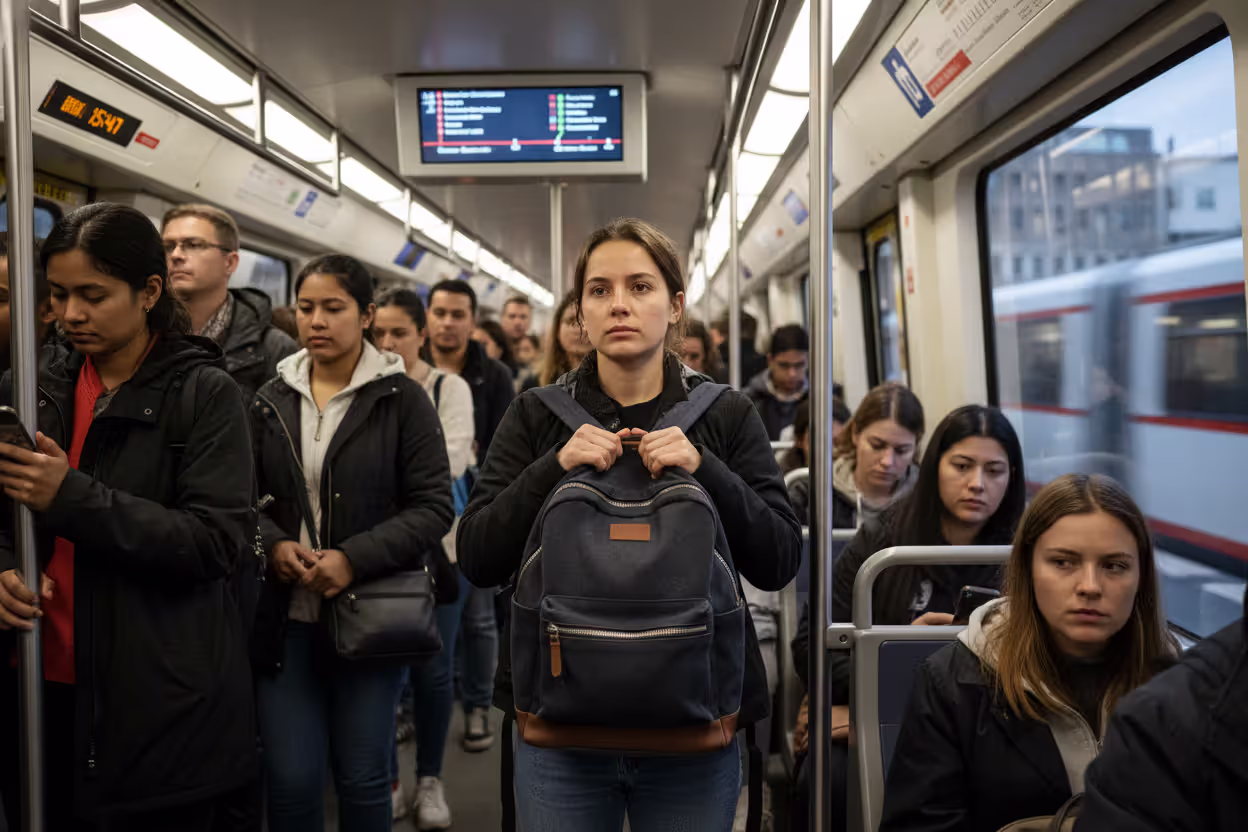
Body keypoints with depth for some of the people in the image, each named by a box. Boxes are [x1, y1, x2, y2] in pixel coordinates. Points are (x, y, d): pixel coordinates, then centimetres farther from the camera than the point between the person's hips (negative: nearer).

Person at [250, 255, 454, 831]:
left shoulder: (401, 398, -4)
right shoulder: (272, 400, 7)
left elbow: (433, 506, -8)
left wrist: (354, 559, -19)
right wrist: (273, 544, -10)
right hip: (285, 615, 3)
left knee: (362, 777, 8)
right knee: (290, 780, 5)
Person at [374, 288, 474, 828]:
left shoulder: (449, 388, 0)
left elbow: (453, 460, -13)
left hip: (438, 544, -1)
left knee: (433, 668, 5)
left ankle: (429, 779, 23)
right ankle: (386, 777, 25)